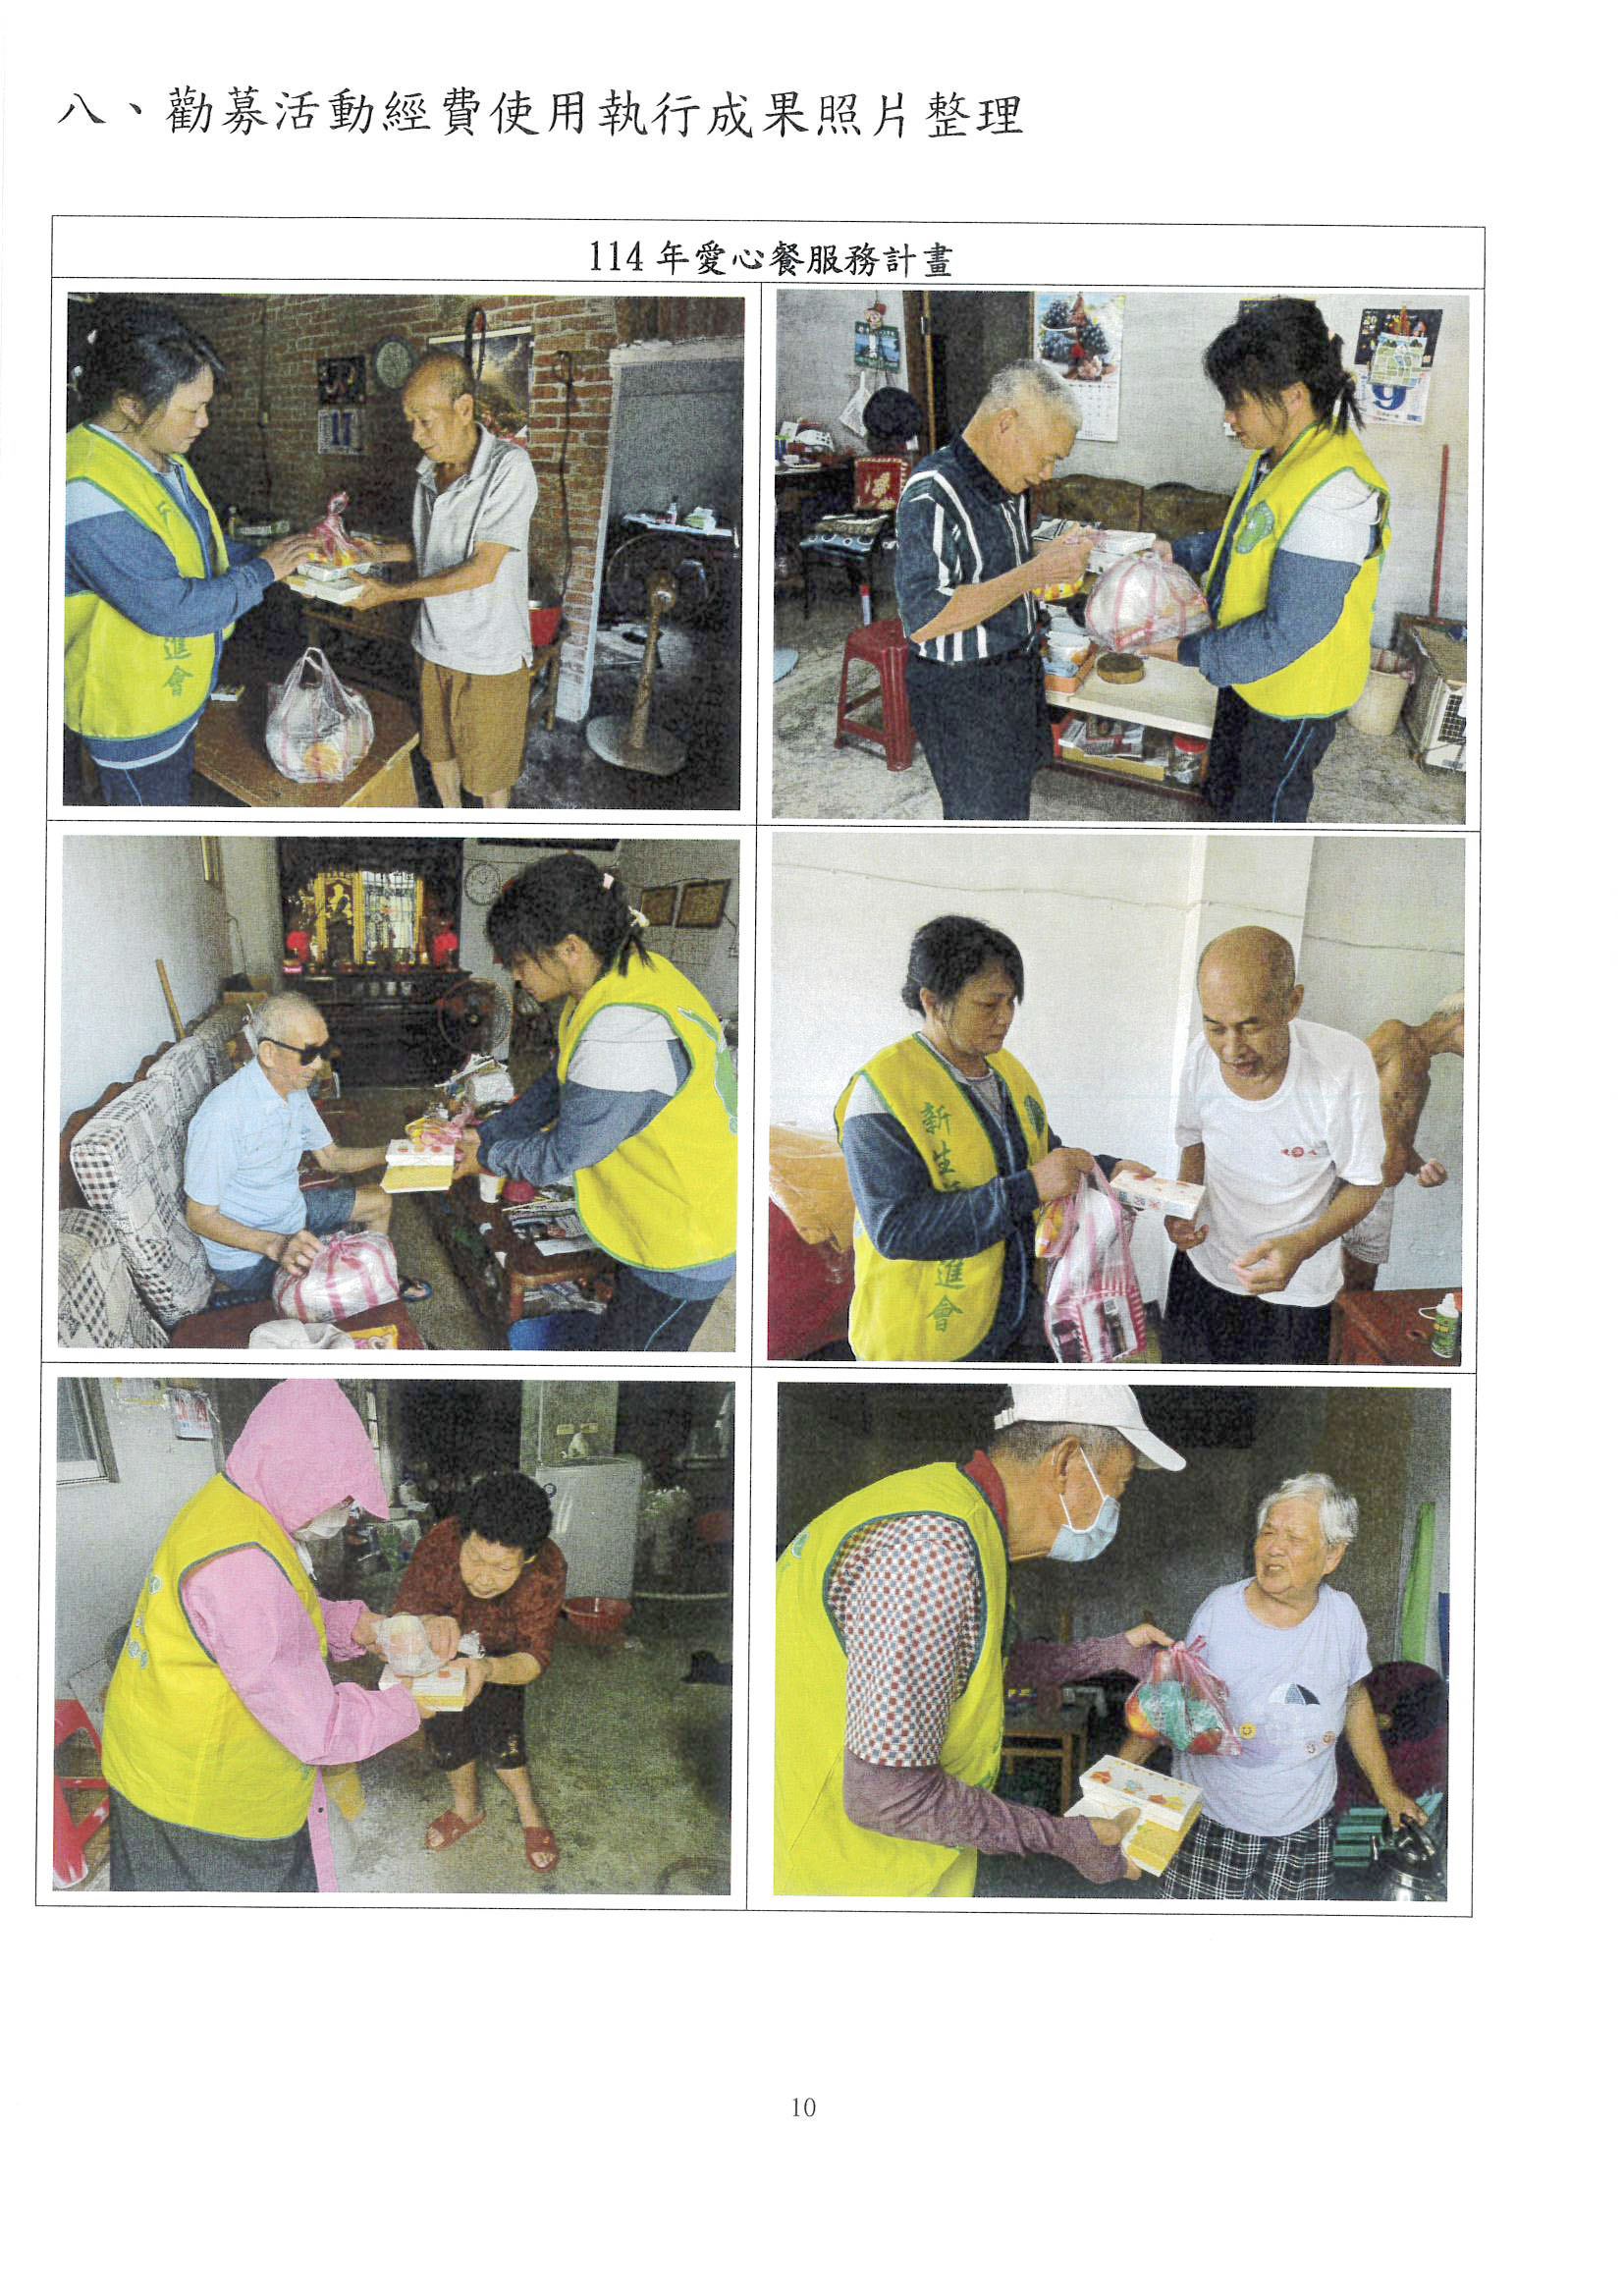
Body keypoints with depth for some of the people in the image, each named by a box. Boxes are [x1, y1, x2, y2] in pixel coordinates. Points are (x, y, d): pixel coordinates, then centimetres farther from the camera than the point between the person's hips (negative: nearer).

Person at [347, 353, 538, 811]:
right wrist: (380, 553, -1)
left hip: (489, 652, -7)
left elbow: (482, 568, -25)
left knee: (488, 768, 8)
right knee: (438, 751, 21)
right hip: (433, 643, 7)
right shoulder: (429, 469, 2)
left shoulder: (509, 466, -22)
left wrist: (390, 593, -22)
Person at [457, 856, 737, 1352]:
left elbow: (561, 1157, -22)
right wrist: (487, 1131, 9)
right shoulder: (625, 972, -3)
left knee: (626, 1345, 7)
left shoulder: (622, 1038, -35)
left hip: (688, 1243, -10)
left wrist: (488, 1157, -4)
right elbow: (562, 1085, 12)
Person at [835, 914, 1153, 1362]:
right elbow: (896, 1229, -27)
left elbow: (1043, 1154, 21)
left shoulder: (1005, 1071, 7)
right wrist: (1028, 1189, -30)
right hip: (928, 1339, -7)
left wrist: (1109, 1172, 0)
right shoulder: (883, 1091, -19)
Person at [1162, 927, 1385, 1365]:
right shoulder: (1203, 1054, -16)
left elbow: (1365, 1185, -15)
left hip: (1294, 1284, -3)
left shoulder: (1345, 1065, -28)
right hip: (1205, 1262, 3)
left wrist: (1302, 1245, -32)